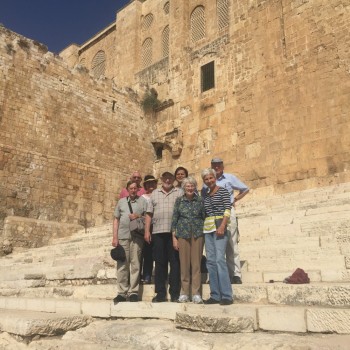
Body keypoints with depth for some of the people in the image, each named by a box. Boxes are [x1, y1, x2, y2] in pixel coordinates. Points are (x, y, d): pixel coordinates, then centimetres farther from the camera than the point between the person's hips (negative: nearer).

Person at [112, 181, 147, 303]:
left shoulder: (143, 201, 10)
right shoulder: (121, 201, 16)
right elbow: (116, 220, 14)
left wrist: (138, 216, -10)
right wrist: (115, 237, 6)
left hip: (137, 236, -2)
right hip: (122, 236, 2)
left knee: (135, 264, 0)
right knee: (122, 264, 3)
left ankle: (133, 291, 7)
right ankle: (122, 292, 10)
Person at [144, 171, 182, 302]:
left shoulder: (179, 193, 9)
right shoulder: (154, 193, 17)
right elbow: (149, 214, 14)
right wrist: (147, 231, 6)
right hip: (158, 232, 2)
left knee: (175, 262, 0)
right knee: (160, 263, 5)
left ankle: (175, 293, 8)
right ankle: (160, 293, 13)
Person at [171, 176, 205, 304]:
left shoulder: (200, 201, 5)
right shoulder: (179, 200, 4)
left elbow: (205, 217, 8)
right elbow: (174, 219, 4)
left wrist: (205, 235, 1)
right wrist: (174, 237, 0)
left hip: (198, 235, 0)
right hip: (183, 234, 0)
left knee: (196, 264, 1)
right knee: (184, 264, 2)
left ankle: (196, 294, 7)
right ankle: (184, 293, 12)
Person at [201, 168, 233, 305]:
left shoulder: (223, 191, 0)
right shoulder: (205, 194, 17)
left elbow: (227, 210, -9)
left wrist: (222, 226, -18)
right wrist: (203, 226, 9)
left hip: (219, 227, -7)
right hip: (207, 229, 7)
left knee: (219, 259, -13)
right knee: (210, 261, 5)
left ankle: (227, 296, -7)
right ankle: (215, 295, 12)